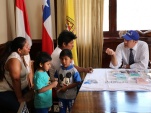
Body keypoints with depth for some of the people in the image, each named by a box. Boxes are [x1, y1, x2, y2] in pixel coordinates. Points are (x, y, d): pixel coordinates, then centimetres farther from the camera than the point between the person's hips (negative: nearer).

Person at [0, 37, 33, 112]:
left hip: (21, 88, 8)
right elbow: (16, 80, -26)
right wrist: (20, 98, -19)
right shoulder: (14, 59, -28)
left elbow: (28, 71, 7)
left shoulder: (26, 55, -2)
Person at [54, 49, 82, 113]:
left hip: (71, 96, -3)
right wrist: (58, 87, -11)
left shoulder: (74, 70, -15)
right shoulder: (59, 70, -3)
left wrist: (66, 87, -17)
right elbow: (56, 80, 9)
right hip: (61, 96, 3)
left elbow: (77, 82, -14)